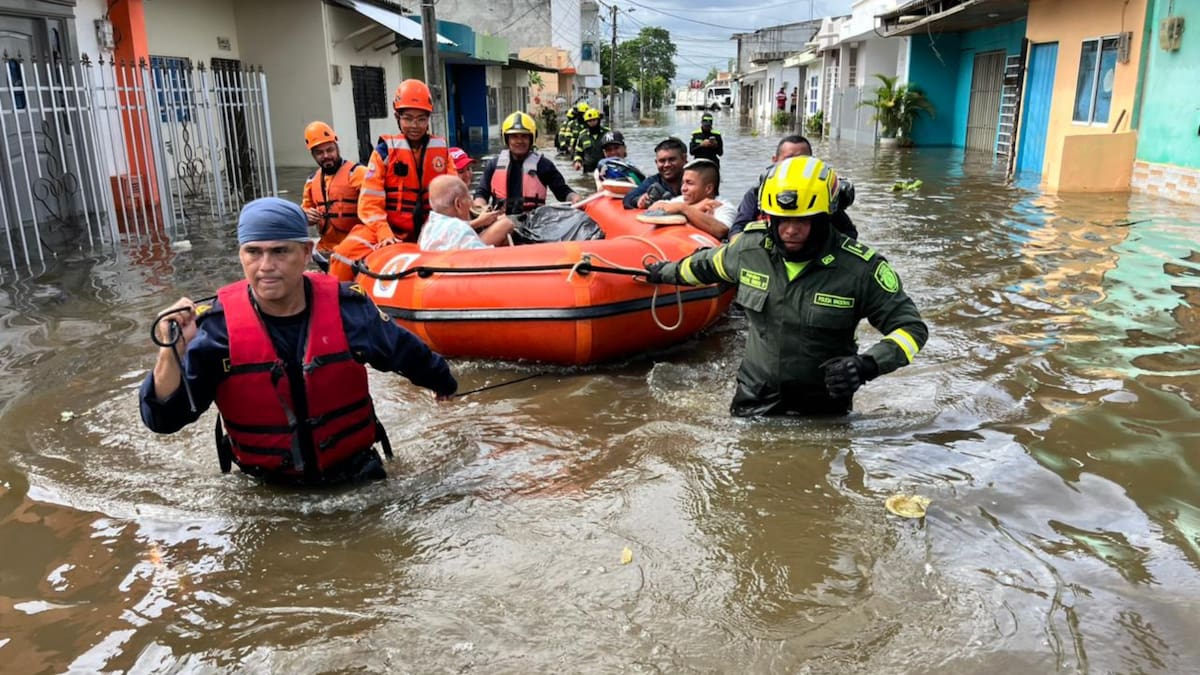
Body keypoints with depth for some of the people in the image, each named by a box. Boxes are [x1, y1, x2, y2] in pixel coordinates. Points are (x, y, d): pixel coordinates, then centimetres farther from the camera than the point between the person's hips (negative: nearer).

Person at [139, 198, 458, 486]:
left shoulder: (347, 307, -13)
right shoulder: (217, 324, -16)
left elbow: (408, 353, 7)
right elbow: (164, 419, -19)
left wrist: (442, 382, 24)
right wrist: (172, 353, -36)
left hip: (354, 474, 0)